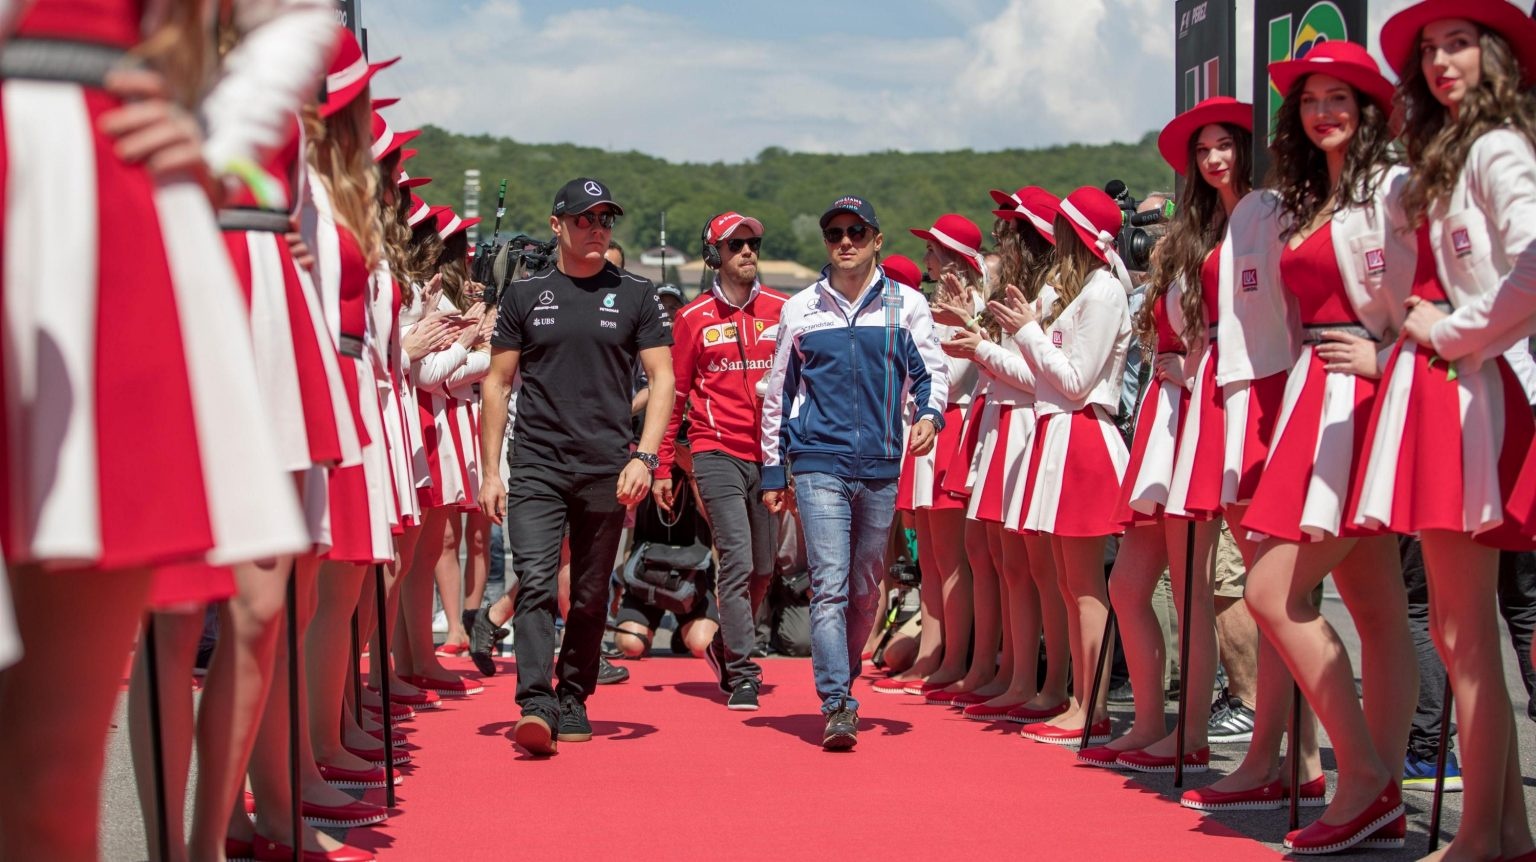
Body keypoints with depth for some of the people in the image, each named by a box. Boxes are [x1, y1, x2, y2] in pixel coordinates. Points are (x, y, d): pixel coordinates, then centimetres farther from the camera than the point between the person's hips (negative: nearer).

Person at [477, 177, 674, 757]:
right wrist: (489, 470, 3)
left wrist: (644, 456, -10)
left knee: (590, 596, 8)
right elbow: (497, 383, 10)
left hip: (606, 469, 1)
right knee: (536, 583, -15)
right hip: (535, 465, -1)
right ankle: (536, 706, -21)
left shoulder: (636, 295, 7)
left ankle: (573, 700, 21)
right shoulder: (525, 295, 8)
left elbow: (662, 377, 3)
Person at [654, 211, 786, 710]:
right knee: (737, 560, -13)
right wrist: (661, 468, 6)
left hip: (769, 454, 3)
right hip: (717, 452, -3)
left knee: (763, 569, 10)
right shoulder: (694, 318, 3)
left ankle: (726, 646, 34)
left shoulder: (782, 310, 6)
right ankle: (742, 674, -8)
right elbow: (675, 394, 8)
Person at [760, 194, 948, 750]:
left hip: (881, 465, 1)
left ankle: (841, 684, 27)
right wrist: (773, 471, 12)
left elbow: (932, 371, 7)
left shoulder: (907, 305, 7)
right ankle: (837, 705, -17)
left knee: (865, 589, 10)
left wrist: (929, 414, -15)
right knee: (829, 585, -13)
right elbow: (778, 392, 14)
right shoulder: (800, 310, 9)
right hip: (819, 462, -1)